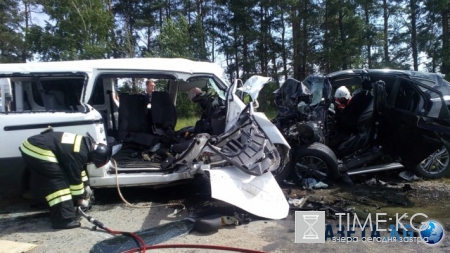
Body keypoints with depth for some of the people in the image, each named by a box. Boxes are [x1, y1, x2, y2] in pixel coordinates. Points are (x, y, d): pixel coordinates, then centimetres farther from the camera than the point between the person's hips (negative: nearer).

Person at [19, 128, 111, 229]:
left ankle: (59, 215, 30)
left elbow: (79, 168, 24)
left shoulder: (85, 143, 9)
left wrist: (86, 186, 27)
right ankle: (64, 219, -12)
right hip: (37, 151, -11)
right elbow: (75, 177, -13)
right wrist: (80, 198, 0)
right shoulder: (79, 153, -20)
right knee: (59, 181, -11)